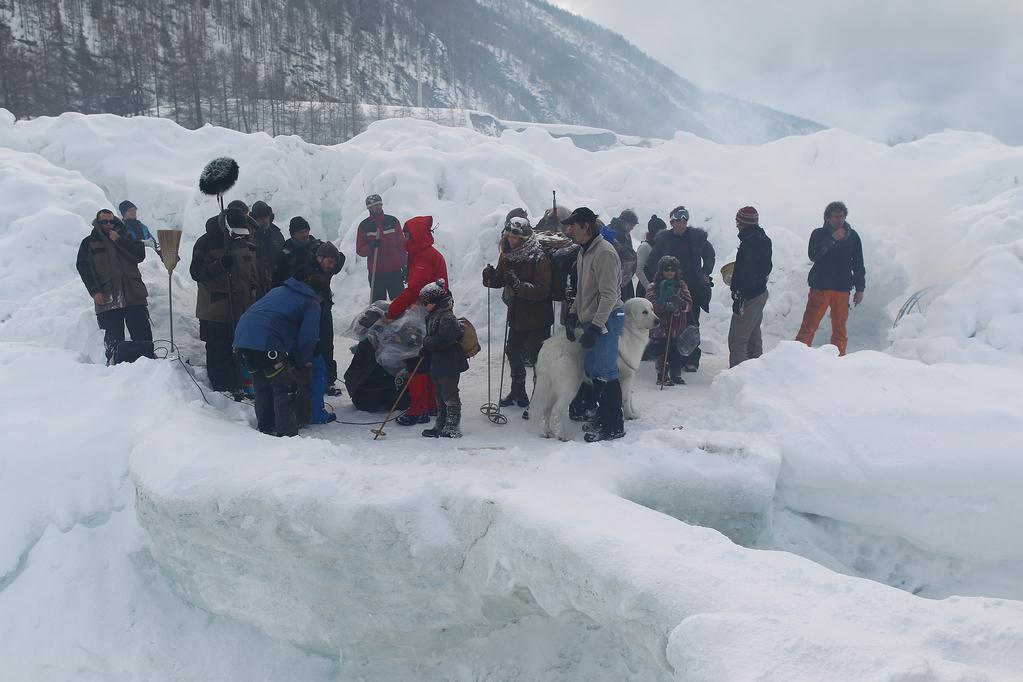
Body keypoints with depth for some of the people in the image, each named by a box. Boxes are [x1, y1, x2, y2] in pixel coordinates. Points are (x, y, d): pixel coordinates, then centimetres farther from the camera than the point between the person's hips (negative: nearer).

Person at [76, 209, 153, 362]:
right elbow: (83, 268, 3)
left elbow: (140, 255, 1)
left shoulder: (124, 237, 16)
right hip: (108, 298, -1)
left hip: (134, 296, 2)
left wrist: (119, 240, -6)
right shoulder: (89, 243, 10)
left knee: (142, 332, -2)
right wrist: (94, 291, -9)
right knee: (114, 337, 0)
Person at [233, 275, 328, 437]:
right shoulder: (312, 305, 9)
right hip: (266, 343, -8)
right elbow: (307, 339, 0)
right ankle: (286, 433, 0)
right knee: (285, 388, 1)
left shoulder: (278, 290, 31)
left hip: (241, 336, 8)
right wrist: (298, 363, 17)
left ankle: (265, 428, 31)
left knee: (262, 386, 22)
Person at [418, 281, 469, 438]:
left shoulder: (447, 318, -18)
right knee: (440, 397, 16)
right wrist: (426, 350, 4)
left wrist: (426, 342, -14)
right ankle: (440, 427, 26)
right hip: (437, 364, 10)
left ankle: (453, 428, 4)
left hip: (449, 365, -10)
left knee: (450, 396, -3)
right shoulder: (433, 316, 13)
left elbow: (443, 341, -27)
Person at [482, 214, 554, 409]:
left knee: (536, 357, -1)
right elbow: (500, 281, 8)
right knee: (513, 352, 18)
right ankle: (518, 393, 36)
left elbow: (542, 291, -23)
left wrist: (518, 285, -35)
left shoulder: (539, 258, -19)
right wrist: (491, 277, -14)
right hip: (517, 314, 8)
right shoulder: (507, 255, 2)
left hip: (537, 317, -8)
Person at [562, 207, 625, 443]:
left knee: (604, 372, -7)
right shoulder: (584, 252, 15)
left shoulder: (604, 253, -17)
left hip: (606, 319, -10)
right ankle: (604, 417, 24)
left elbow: (609, 296, -21)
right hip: (591, 319, 10)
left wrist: (595, 327, -24)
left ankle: (613, 427, 0)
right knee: (592, 369, 13)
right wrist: (573, 314, 13)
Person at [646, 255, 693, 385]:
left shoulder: (681, 285, 9)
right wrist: (665, 306, -28)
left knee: (676, 352, 9)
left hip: (677, 327, 3)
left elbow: (689, 304, 1)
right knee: (662, 353, -3)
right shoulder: (654, 287, 1)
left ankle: (676, 375, 22)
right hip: (661, 326, -3)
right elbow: (651, 304, -12)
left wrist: (681, 304, -22)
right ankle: (662, 376, 7)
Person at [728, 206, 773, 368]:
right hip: (761, 292, 10)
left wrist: (738, 299, -23)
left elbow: (746, 274, -26)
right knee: (754, 336, 23)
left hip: (748, 296, -10)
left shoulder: (748, 244, -23)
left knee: (737, 339, -6)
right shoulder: (763, 239, 8)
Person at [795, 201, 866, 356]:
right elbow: (813, 255, -15)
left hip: (842, 288, 2)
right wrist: (832, 239, -21)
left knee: (840, 329, 6)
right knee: (808, 327, -7)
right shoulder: (818, 234, 2)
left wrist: (860, 289, 9)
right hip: (820, 286, -2)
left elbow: (858, 265, 12)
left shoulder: (852, 236, 8)